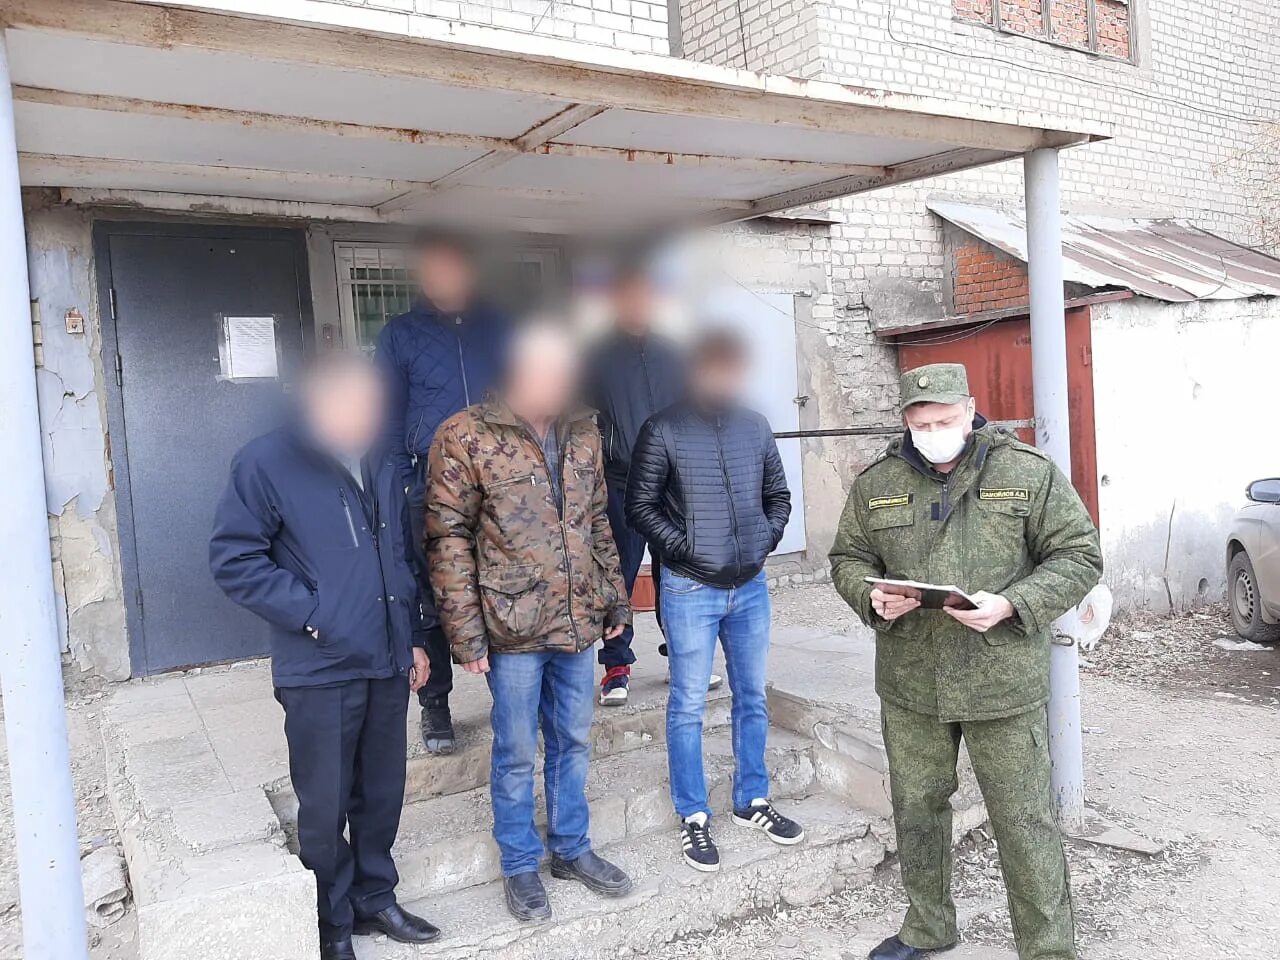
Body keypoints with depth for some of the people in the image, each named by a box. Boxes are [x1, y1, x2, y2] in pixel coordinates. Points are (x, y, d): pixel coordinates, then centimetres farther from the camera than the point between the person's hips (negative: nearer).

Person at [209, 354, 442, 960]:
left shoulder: (383, 468, 12)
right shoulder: (267, 463, -8)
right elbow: (234, 560, -11)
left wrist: (416, 636, 15)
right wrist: (310, 613, -15)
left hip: (388, 664, 6)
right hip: (320, 670, -5)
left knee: (381, 795, 16)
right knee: (324, 808, 7)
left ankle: (375, 898, 35)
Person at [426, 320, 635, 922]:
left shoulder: (582, 434, 6)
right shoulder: (466, 437, -11)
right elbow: (448, 538, -11)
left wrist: (615, 599, 14)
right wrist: (465, 633, -13)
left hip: (578, 623, 5)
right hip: (512, 629, -5)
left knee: (573, 742, 18)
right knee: (516, 754, 10)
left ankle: (572, 848, 37)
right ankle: (520, 866, 30)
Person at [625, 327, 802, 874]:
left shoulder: (754, 426, 5)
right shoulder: (663, 430, -8)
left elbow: (778, 494, 15)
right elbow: (640, 505, -5)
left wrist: (768, 538, 1)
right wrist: (683, 547, -12)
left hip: (751, 586, 5)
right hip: (690, 589, -4)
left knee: (753, 699, 15)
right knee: (688, 707, 5)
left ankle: (752, 801, 31)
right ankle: (693, 818, 19)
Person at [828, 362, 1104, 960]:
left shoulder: (1029, 472, -5)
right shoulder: (876, 484, 3)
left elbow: (1079, 555, -3)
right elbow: (848, 559, 11)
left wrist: (1011, 604, -18)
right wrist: (873, 597, -12)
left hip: (1003, 682, -3)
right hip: (908, 685, 3)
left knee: (1024, 821, 5)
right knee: (916, 810, 17)